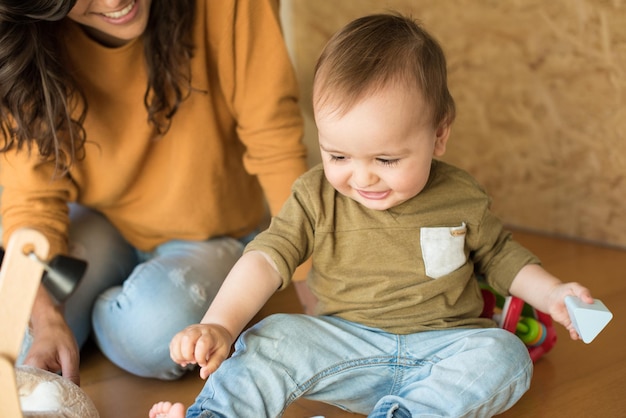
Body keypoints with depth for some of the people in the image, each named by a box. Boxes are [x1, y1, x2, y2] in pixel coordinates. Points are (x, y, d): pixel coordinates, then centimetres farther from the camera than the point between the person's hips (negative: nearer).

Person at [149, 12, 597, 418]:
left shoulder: (462, 199, -3)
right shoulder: (316, 197, -5)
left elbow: (500, 256, 13)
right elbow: (267, 258, -13)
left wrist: (553, 294, -2)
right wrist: (219, 325, -26)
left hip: (444, 347, 1)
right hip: (346, 344, 0)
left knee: (504, 355, -27)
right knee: (274, 338, -23)